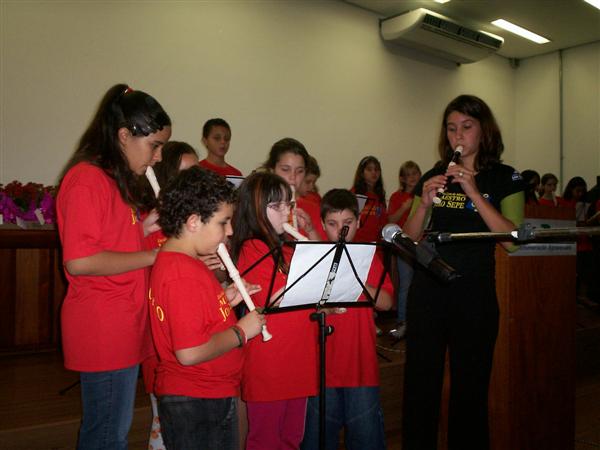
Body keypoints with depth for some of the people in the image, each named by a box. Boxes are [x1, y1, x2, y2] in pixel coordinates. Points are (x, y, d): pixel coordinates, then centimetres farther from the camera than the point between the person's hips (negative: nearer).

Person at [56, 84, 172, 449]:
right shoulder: (87, 179, -15)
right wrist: (154, 255, -18)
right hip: (102, 329, -9)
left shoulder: (117, 180, 15)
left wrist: (144, 228, 3)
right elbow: (79, 261, -23)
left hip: (124, 326, 9)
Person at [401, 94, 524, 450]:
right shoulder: (434, 176, 9)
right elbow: (410, 239, 6)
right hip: (427, 289, 2)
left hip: (474, 292, -2)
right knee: (420, 381, 7)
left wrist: (474, 192, -18)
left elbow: (514, 238, -12)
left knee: (470, 384, 8)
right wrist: (425, 203, -12)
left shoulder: (504, 178, 2)